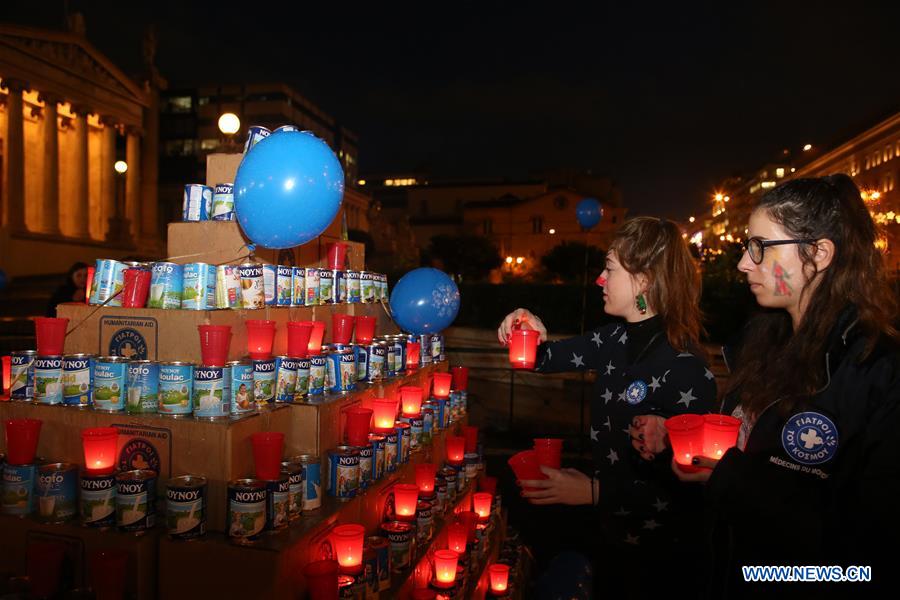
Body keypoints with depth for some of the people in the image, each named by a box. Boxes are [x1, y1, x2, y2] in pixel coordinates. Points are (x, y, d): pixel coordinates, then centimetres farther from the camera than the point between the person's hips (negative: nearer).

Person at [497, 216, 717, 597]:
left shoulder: (686, 369, -26)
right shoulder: (617, 339, -5)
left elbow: (687, 484, -24)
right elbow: (548, 359, 7)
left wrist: (594, 491, -25)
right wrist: (533, 335, -15)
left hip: (653, 550, -6)